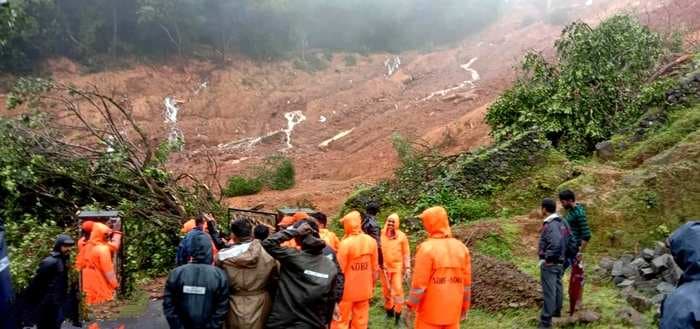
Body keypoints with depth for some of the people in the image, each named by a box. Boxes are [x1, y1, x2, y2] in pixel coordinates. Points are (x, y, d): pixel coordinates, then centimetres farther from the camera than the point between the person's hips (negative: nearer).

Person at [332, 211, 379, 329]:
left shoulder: (345, 243, -19)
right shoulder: (371, 241, -3)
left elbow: (340, 270, -15)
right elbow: (375, 268, 4)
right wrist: (372, 285, 17)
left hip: (347, 290, -4)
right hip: (364, 290, 4)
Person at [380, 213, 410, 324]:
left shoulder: (402, 236, -5)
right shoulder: (381, 234, -4)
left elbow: (406, 253, 1)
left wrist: (407, 268, -2)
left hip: (397, 268, -2)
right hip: (384, 267, 2)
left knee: (398, 290, -6)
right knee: (386, 291, 12)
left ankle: (398, 314, 6)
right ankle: (389, 311, 29)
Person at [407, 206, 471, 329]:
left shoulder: (427, 248, -17)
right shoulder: (461, 248, 0)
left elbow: (419, 284, -15)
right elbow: (466, 283, 5)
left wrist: (411, 305, -2)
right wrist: (465, 308, 15)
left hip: (431, 311, -5)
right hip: (453, 311, 5)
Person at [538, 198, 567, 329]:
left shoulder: (550, 225, -25)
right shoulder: (562, 222, 4)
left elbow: (555, 244, -35)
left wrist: (546, 258, -23)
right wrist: (564, 255, 16)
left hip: (549, 263, -9)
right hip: (560, 262, 9)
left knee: (549, 291, -4)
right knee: (557, 286, 23)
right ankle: (557, 311, 40)